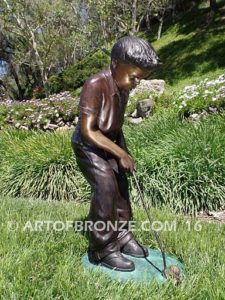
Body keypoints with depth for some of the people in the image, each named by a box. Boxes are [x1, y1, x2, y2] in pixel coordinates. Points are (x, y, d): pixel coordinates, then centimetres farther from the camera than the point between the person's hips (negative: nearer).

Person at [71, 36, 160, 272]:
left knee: (120, 187, 7)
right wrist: (120, 153, -25)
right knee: (106, 188, -16)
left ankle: (121, 236, 24)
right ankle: (102, 249, -1)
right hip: (87, 145, -7)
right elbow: (88, 131, -27)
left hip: (109, 143, 8)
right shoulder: (95, 85, -28)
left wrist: (124, 152, 7)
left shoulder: (123, 87, -5)